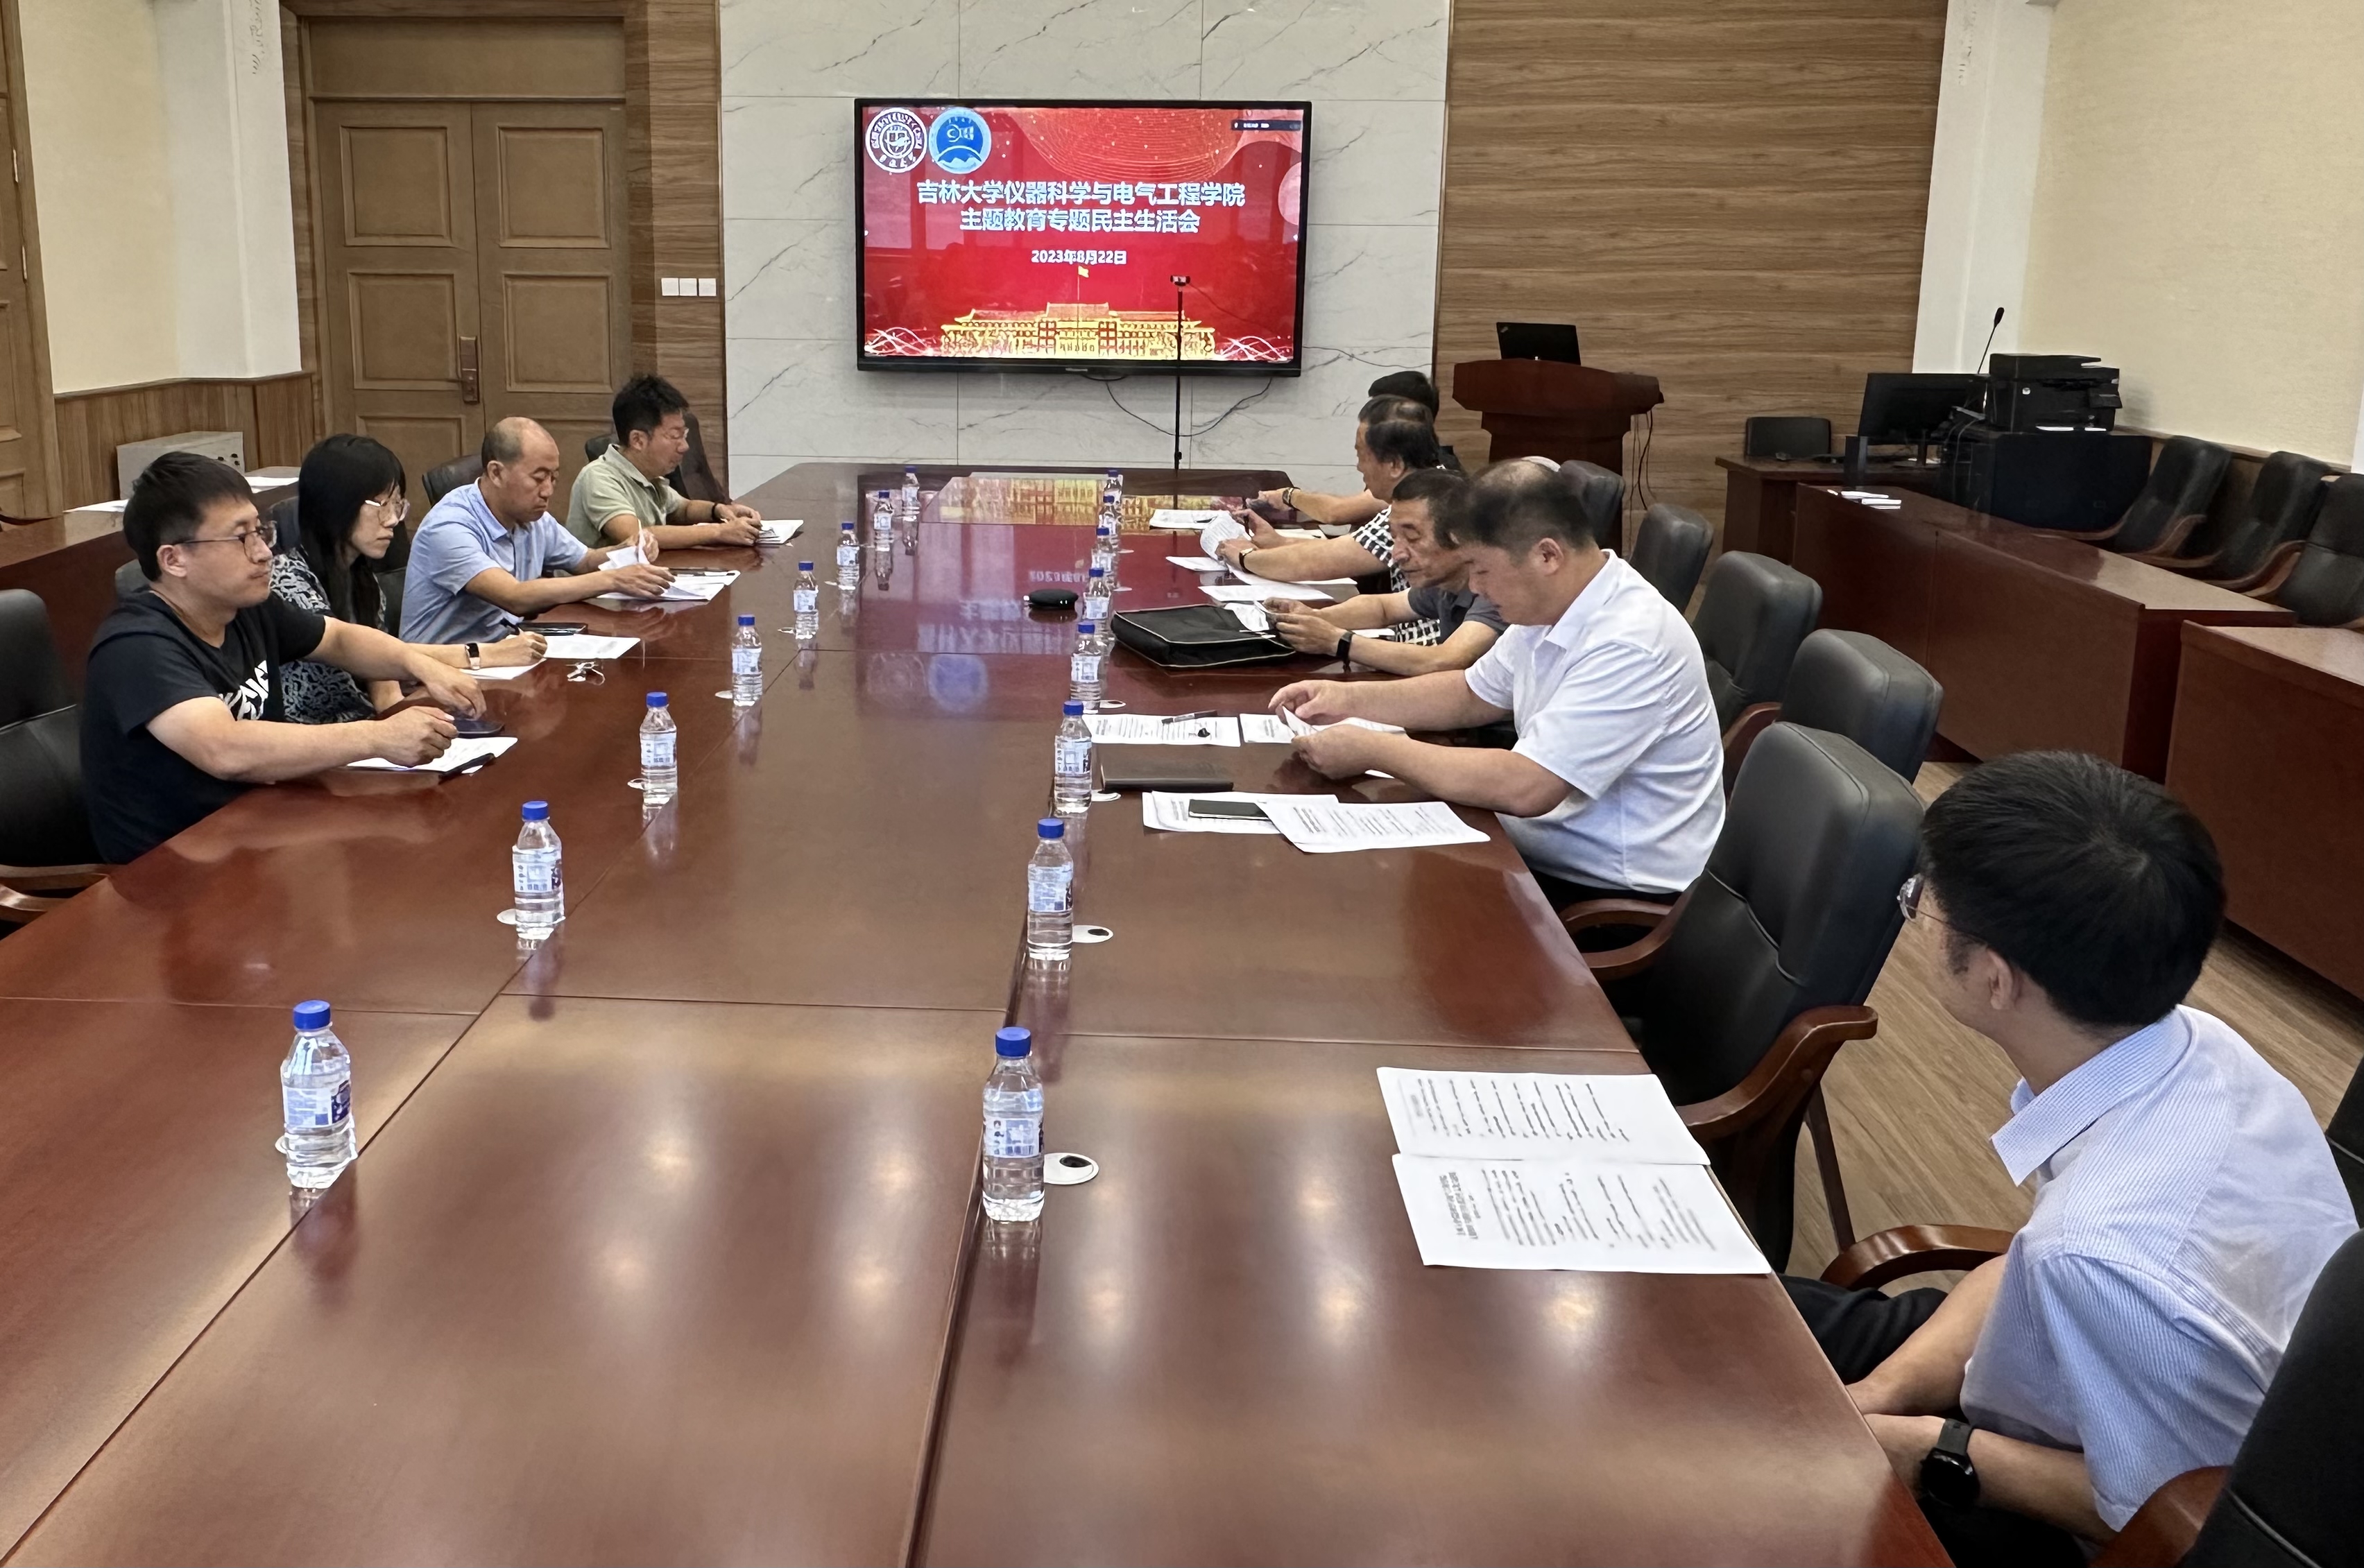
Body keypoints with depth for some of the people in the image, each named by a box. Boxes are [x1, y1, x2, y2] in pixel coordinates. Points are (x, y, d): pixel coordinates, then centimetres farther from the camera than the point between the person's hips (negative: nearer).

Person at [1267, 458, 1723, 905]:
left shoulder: (1630, 643, -26)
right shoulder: (1548, 608, 4)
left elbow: (1523, 788, -32)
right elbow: (1474, 696, 21)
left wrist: (1372, 750, -23)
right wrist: (1351, 698, 8)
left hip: (1619, 896, -9)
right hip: (1546, 854, 9)